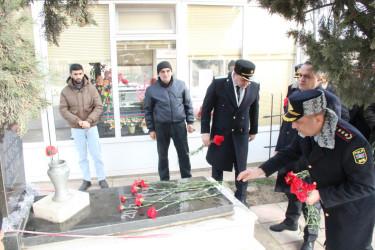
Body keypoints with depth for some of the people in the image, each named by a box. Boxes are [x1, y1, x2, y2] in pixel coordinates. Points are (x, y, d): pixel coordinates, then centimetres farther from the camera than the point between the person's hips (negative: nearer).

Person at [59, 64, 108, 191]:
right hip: (76, 129, 1)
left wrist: (88, 121, -20)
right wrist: (79, 121, -18)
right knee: (82, 156, 12)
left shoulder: (91, 88, -6)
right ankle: (86, 180, 26)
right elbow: (63, 110, -7)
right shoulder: (65, 91, -4)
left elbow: (99, 107, -8)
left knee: (97, 154, 6)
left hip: (91, 127, -1)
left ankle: (102, 179, 21)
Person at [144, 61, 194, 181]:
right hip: (161, 127, 0)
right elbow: (148, 110, 3)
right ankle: (164, 181, 28)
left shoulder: (181, 85, 1)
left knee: (184, 154, 8)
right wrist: (151, 129, 1)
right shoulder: (151, 89, -3)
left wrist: (190, 122, 4)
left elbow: (188, 105, 8)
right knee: (163, 156, 11)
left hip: (179, 125, 1)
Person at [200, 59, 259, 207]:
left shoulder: (254, 87, -4)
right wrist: (205, 131, -10)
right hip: (220, 134, -2)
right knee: (217, 168, 12)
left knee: (241, 169, 10)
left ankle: (241, 199, 28)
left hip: (241, 134, 2)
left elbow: (254, 109, 10)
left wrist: (253, 130, 16)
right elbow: (206, 108, -7)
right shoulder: (218, 84, -13)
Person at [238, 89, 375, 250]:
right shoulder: (306, 132, -14)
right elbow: (291, 152, 3)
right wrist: (260, 171, -5)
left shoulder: (352, 142, -35)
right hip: (329, 206, 6)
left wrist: (321, 195, -27)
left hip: (352, 211, -6)